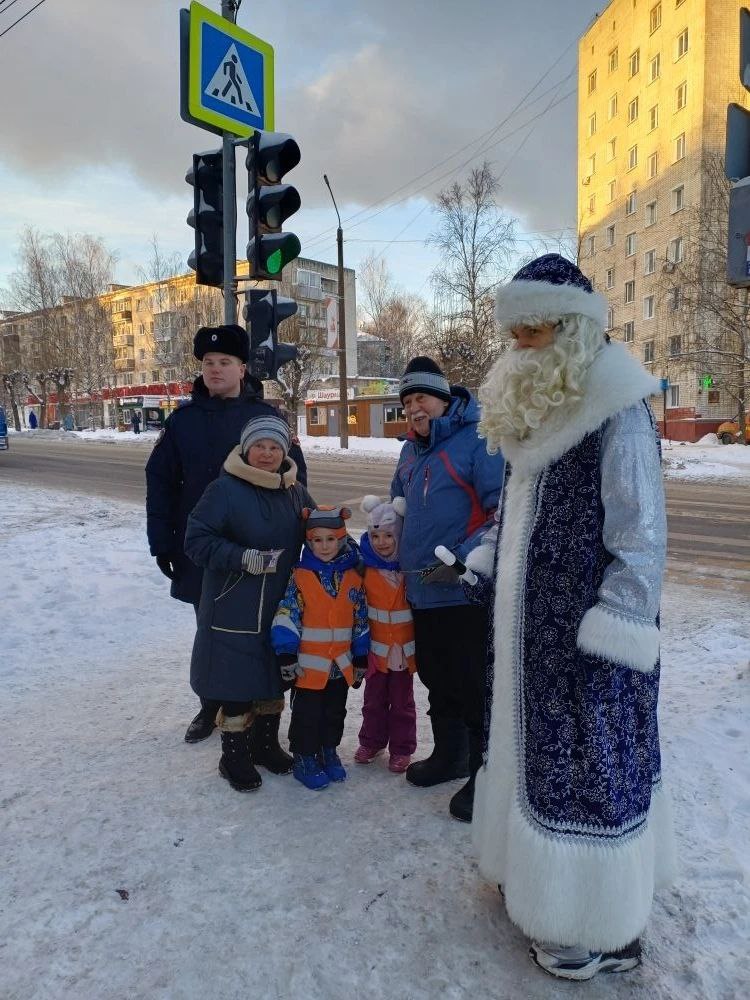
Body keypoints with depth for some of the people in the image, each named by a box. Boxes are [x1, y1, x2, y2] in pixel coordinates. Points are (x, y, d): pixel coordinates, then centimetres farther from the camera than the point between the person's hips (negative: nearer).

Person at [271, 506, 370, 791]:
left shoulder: (353, 578, 1)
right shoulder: (300, 577, -10)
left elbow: (361, 621, 7)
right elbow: (286, 616, -11)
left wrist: (361, 659, 9)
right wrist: (286, 655, -15)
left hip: (341, 664, 4)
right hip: (309, 663, -4)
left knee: (335, 712, 17)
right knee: (308, 714, 6)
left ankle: (328, 751, 36)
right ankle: (304, 757, 23)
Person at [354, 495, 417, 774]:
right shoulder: (366, 570, -5)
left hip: (403, 647, -2)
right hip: (376, 647, 2)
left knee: (402, 701, 11)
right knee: (374, 699, 17)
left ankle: (401, 749, 26)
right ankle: (371, 741, 35)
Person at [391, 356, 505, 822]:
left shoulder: (478, 440, -13)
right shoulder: (411, 450, 13)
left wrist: (463, 561, -24)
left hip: (467, 592, -8)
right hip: (422, 590, 8)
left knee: (473, 684, 0)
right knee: (437, 679, 20)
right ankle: (449, 755, 39)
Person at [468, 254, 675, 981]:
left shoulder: (616, 407, -15)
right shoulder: (529, 408, 11)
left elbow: (641, 538, -18)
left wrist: (610, 639, -20)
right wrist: (480, 564, 17)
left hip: (585, 629, -8)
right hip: (529, 622, 8)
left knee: (589, 765, 3)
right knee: (532, 746, 18)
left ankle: (602, 932, 23)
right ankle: (540, 873, 39)